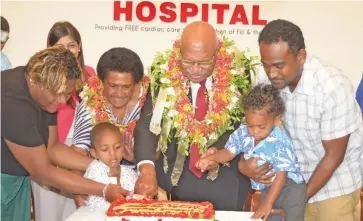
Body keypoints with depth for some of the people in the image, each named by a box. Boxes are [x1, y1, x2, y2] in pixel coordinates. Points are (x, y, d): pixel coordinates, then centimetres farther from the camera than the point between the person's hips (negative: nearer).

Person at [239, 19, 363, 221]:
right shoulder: (266, 79, -18)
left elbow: (334, 155, -19)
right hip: (295, 178, 4)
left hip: (336, 181, -4)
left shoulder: (333, 88, -29)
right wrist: (244, 162, -23)